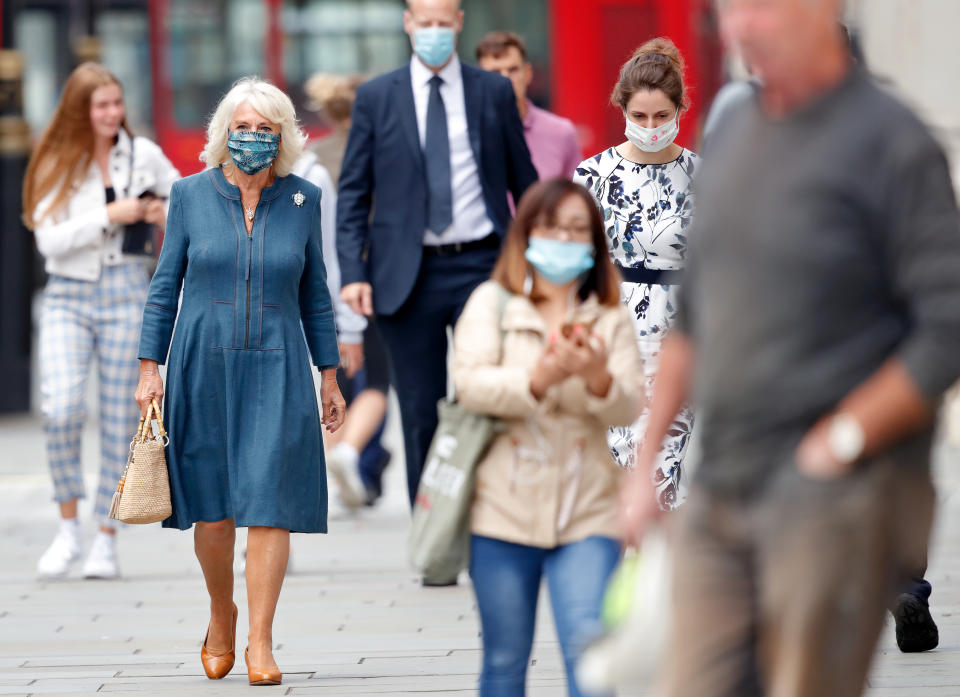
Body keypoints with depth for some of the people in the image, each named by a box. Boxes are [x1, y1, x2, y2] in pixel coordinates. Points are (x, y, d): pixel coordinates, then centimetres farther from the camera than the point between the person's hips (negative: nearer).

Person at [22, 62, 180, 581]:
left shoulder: (143, 154, 5)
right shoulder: (56, 164, 1)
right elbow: (49, 239, -9)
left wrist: (166, 212, -2)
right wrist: (110, 216, -15)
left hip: (126, 291, 1)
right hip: (68, 296, -1)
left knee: (119, 417, 1)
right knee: (61, 408, -19)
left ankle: (106, 542, 9)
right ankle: (69, 529, -4)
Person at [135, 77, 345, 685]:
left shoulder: (304, 200, 4)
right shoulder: (191, 195, 2)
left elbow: (315, 294, 11)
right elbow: (166, 286, 6)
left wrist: (330, 377, 11)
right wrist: (150, 368, 0)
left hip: (277, 371, 0)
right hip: (204, 367, 0)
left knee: (270, 503, -8)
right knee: (211, 511, 2)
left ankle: (261, 641, -4)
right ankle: (222, 615, 27)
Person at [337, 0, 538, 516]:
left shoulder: (494, 92, 7)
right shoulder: (376, 97, 5)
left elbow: (524, 182, 11)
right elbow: (353, 193, 4)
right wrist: (353, 271, -6)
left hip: (480, 265, 0)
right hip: (407, 274, 0)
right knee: (421, 414, 5)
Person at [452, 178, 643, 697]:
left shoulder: (610, 318, 10)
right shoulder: (491, 303, 6)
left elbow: (630, 407, -2)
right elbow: (470, 384, -10)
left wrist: (598, 377, -24)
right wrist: (539, 377, -25)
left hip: (586, 512, 0)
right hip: (505, 510, 0)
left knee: (589, 647, -13)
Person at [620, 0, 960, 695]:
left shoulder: (891, 142, -9)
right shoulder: (733, 132, 13)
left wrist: (839, 442, -14)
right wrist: (648, 462, 18)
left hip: (834, 504, -6)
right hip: (718, 500, 6)